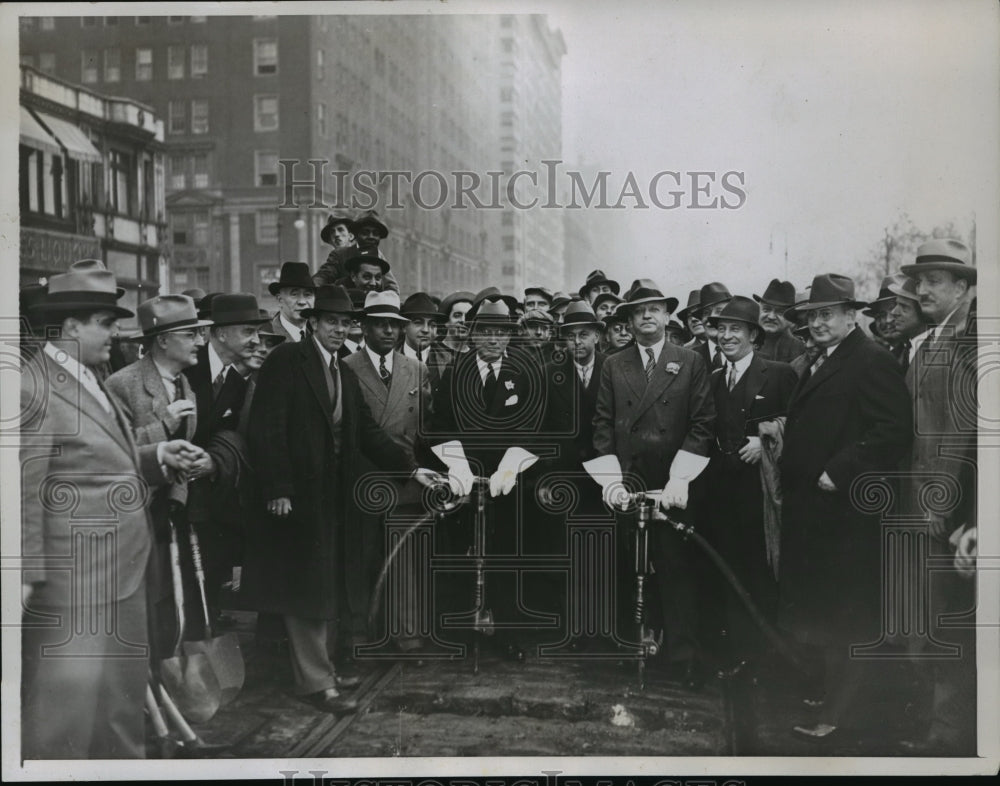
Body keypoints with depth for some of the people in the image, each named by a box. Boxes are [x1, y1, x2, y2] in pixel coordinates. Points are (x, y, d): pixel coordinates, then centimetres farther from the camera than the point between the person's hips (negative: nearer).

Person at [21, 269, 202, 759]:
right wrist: (25, 574, -21)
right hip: (72, 581, -10)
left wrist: (157, 456, 5)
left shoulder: (90, 381, 14)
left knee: (123, 690, 20)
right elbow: (22, 490, -19)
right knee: (67, 697, 0)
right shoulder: (31, 388, -17)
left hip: (122, 571, 10)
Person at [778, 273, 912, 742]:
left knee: (844, 620, 1)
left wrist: (838, 473, -21)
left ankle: (835, 713, 11)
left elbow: (894, 431, -21)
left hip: (846, 512, -9)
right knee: (809, 610, 16)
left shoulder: (873, 362, -12)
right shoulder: (818, 364, 17)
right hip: (808, 508, 9)